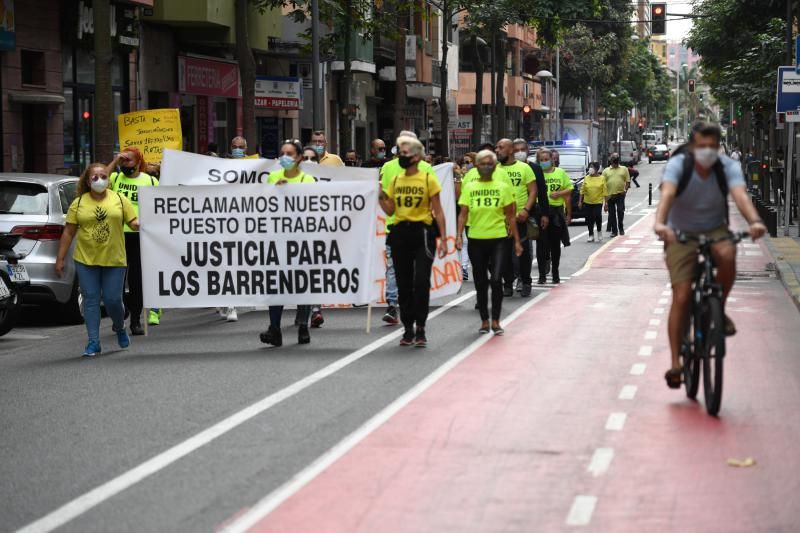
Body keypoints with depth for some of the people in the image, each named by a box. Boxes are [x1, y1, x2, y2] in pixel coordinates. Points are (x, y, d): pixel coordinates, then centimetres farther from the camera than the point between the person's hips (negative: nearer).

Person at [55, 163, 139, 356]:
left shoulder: (120, 199, 3)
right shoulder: (78, 203, 2)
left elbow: (134, 222, 2)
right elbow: (68, 232, 5)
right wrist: (60, 259, 4)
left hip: (114, 260, 0)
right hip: (86, 260, 1)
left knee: (113, 300, 0)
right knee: (91, 299, 0)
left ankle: (119, 328, 31)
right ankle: (93, 342, 6)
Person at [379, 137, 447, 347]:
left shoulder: (428, 179, -3)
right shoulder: (395, 180, 10)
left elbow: (438, 211, -3)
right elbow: (390, 210, 11)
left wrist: (443, 238, -8)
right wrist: (380, 196, -5)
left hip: (422, 232, -5)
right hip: (400, 233, 5)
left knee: (421, 281, -10)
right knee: (404, 283, 7)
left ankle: (420, 329, -3)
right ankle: (408, 329, 15)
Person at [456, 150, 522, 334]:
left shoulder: (503, 187, 3)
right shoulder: (469, 188, 4)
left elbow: (510, 216, 6)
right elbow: (463, 214, 2)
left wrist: (516, 240, 4)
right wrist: (459, 235, -11)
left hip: (498, 239, -2)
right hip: (476, 240, 2)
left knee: (496, 280, -13)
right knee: (480, 283, 8)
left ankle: (495, 321, -1)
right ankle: (484, 321, 18)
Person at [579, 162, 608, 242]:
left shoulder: (602, 178, -1)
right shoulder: (586, 178, 6)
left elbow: (605, 191, -2)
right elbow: (582, 190, 8)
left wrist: (606, 202, -5)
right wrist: (580, 201, 5)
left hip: (598, 202, -3)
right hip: (588, 202, 3)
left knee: (597, 216, -14)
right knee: (589, 219, 4)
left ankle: (599, 232, 11)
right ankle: (591, 236, 15)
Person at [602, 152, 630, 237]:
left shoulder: (624, 169, 10)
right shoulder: (606, 171, 11)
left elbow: (628, 181, 8)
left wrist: (626, 189, -8)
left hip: (620, 194, -1)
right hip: (610, 195, 1)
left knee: (620, 211, -9)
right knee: (611, 214, 3)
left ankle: (621, 229, 7)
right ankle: (614, 231, 11)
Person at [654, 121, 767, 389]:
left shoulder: (728, 167, -12)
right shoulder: (678, 165, -17)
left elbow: (740, 195, -30)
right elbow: (667, 194, -34)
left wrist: (754, 221, -50)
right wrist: (660, 223, -54)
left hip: (715, 231, 1)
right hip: (680, 235, -1)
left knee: (727, 255, -34)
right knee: (681, 297, -11)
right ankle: (676, 362, -4)